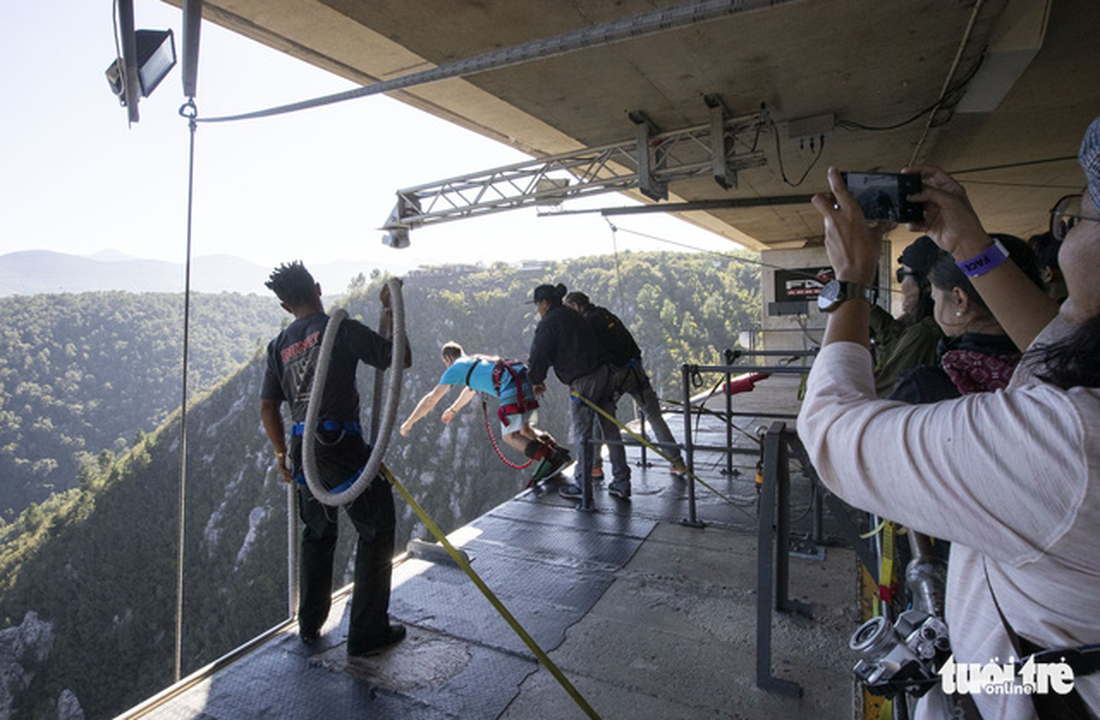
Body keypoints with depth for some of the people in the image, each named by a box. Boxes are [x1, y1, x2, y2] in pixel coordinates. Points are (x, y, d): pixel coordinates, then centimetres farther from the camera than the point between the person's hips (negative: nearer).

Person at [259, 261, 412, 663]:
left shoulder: (279, 345, 11)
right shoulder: (340, 328, -8)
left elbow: (268, 408, 12)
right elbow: (400, 359, -10)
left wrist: (283, 455, 23)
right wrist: (391, 310, 1)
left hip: (302, 449, 7)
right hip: (342, 445, -6)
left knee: (317, 534, 26)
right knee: (376, 532, 8)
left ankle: (310, 626, 38)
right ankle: (366, 636, 13)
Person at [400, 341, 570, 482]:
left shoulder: (456, 368, 14)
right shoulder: (477, 361, 37)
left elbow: (431, 399, 16)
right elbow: (470, 390, 56)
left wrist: (409, 423, 27)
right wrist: (453, 409, 71)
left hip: (512, 386, -8)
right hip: (528, 377, 8)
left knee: (510, 436, -5)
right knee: (524, 429, 21)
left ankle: (551, 459, -19)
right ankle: (558, 451, 5)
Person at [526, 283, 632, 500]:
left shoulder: (548, 323, -7)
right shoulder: (574, 317, 20)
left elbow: (539, 354, -7)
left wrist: (536, 380, 11)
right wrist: (536, 362, 36)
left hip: (584, 382, -8)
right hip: (604, 374, 8)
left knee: (582, 435, 3)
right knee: (611, 432, 11)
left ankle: (581, 486, 13)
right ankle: (621, 483, 18)